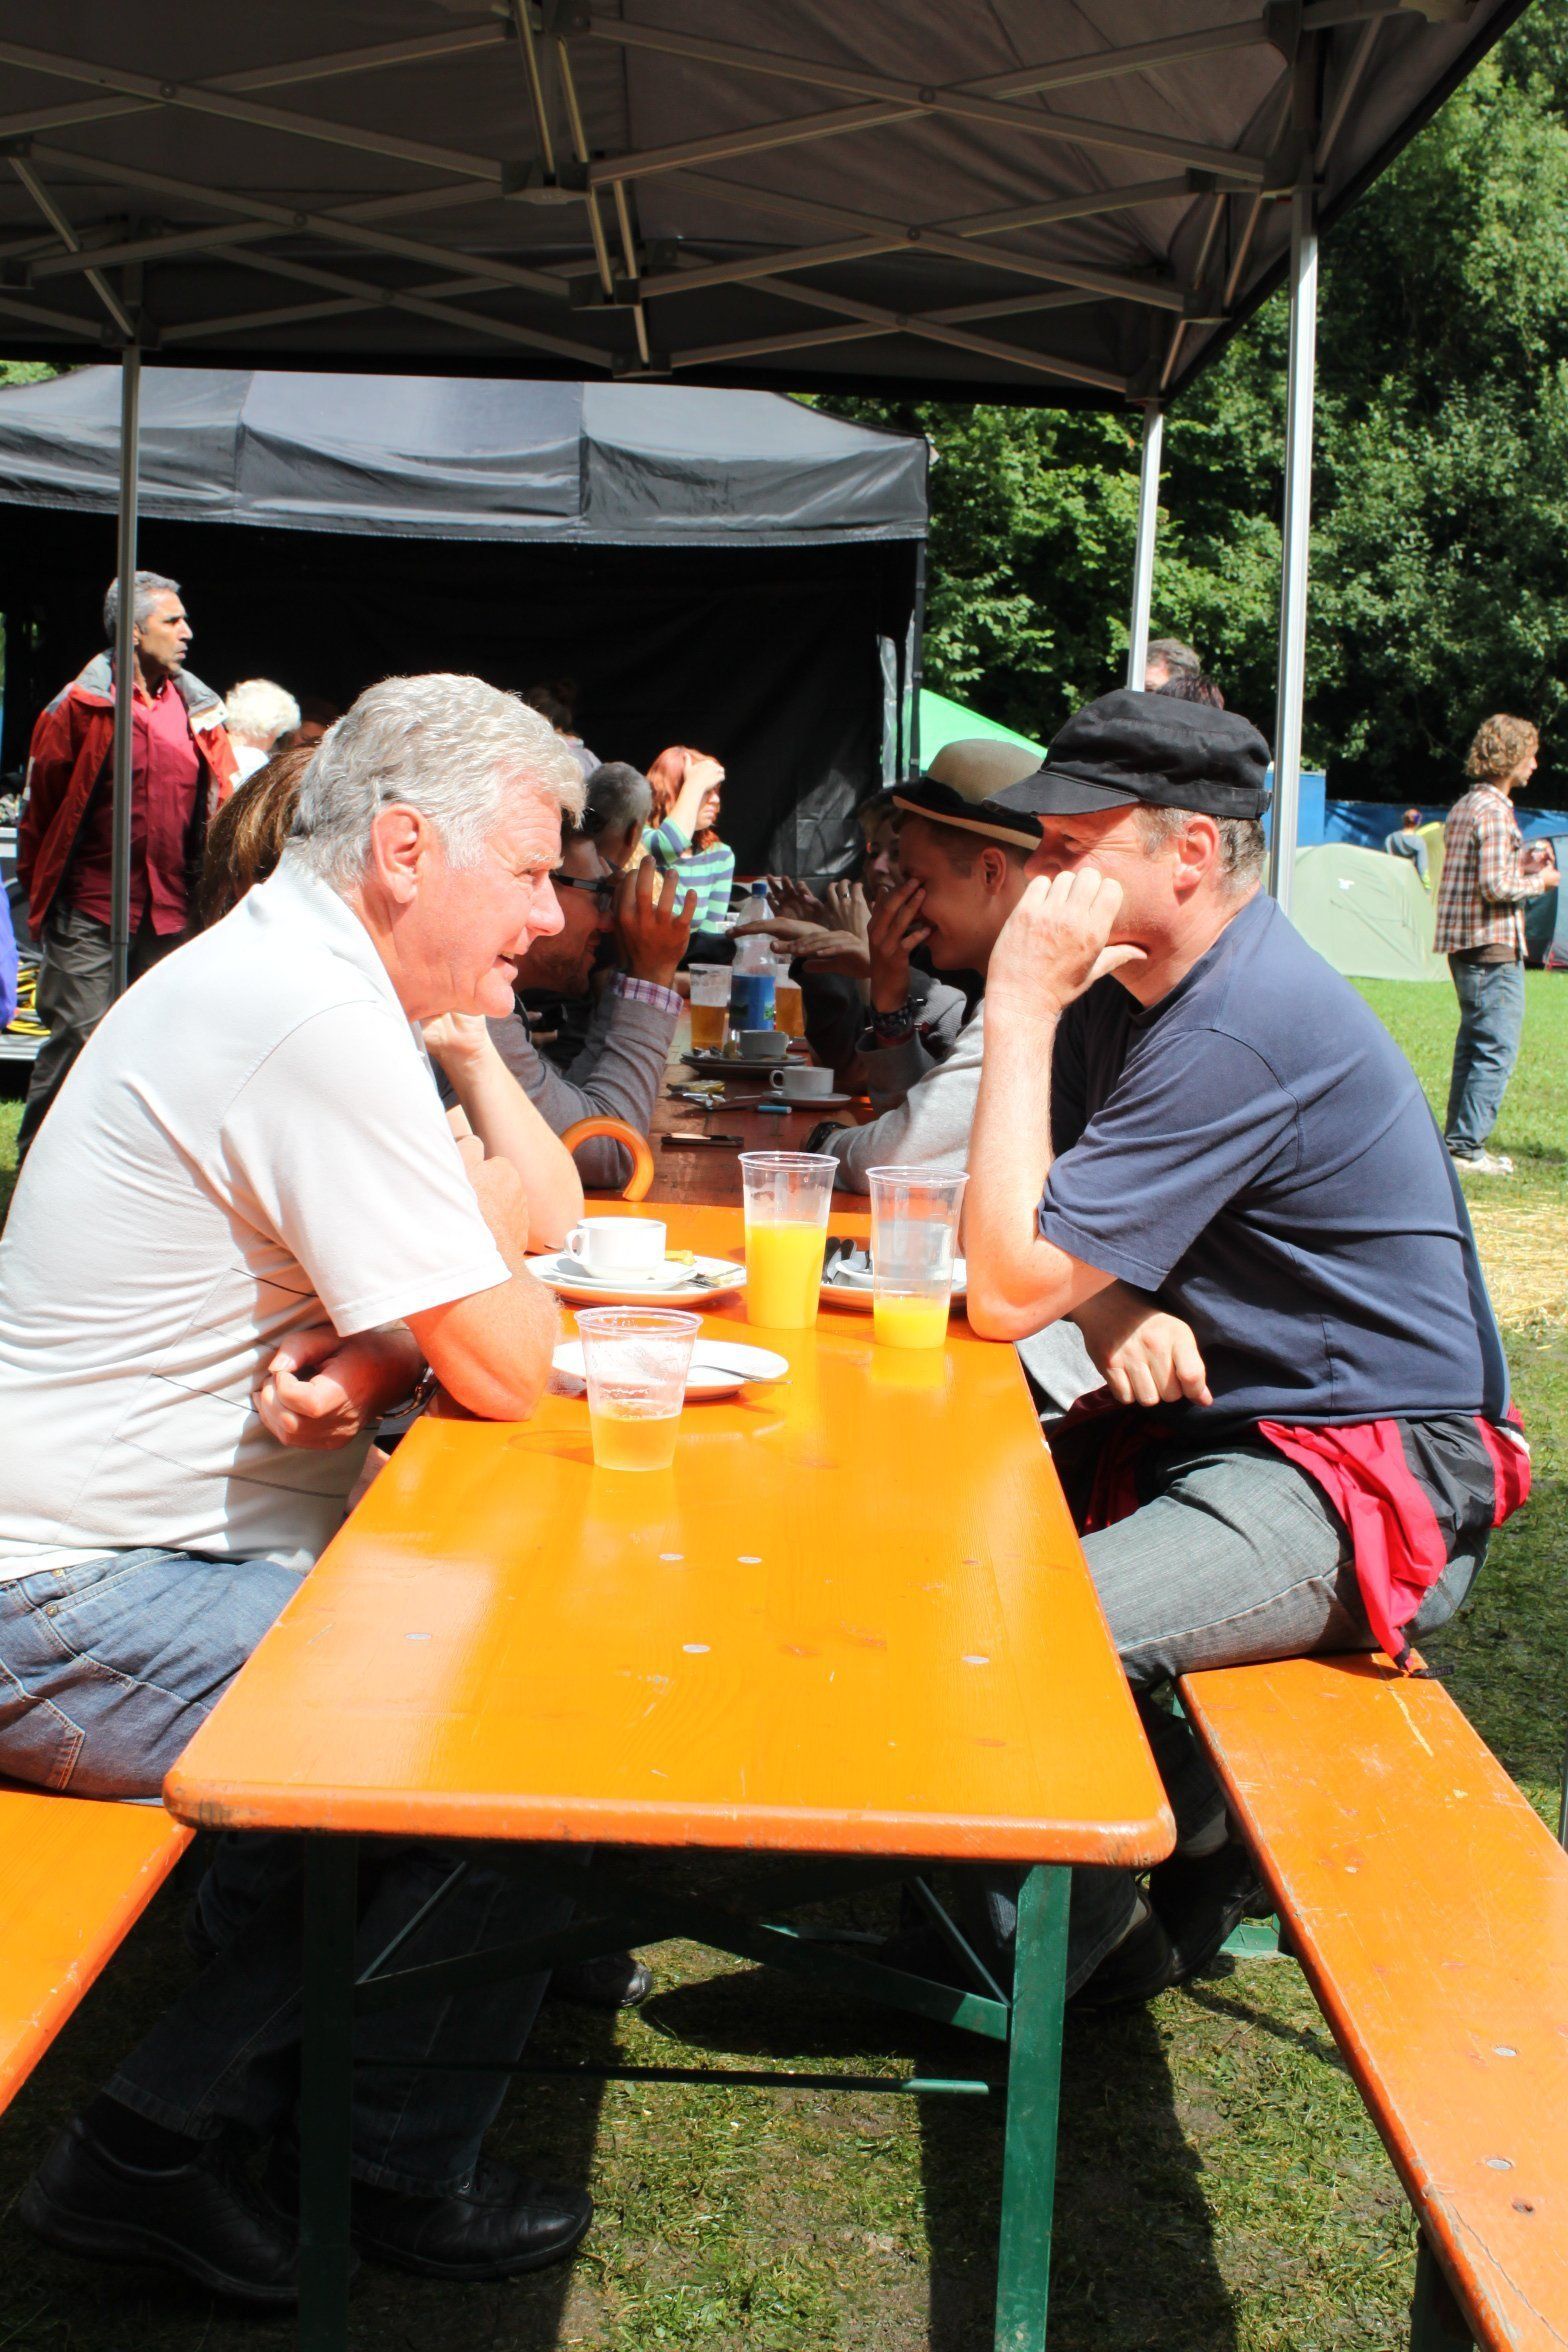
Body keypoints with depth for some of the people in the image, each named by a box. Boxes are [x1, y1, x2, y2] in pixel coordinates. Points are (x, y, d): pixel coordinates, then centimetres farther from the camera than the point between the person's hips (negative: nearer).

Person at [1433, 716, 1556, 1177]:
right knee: (1497, 1050, -7)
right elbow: (1495, 886, -21)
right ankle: (1466, 1148, -8)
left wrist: (1521, 864, 14)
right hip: (1493, 947, -10)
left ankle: (1456, 1141, 20)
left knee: (1473, 1044, 16)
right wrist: (1539, 881, -5)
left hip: (1462, 942, 10)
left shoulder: (1463, 807, 15)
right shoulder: (1494, 811, -15)